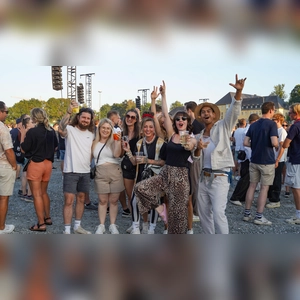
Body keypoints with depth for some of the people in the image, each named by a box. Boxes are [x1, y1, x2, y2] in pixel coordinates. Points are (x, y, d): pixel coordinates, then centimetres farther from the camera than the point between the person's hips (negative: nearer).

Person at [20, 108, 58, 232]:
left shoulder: (32, 131, -16)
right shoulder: (51, 131, 2)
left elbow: (23, 149, -9)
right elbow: (55, 146, 14)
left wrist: (23, 134, 1)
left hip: (35, 164, -6)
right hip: (48, 163, 7)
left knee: (37, 195, 0)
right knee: (44, 192, 21)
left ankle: (41, 224, 2)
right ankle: (47, 218, 29)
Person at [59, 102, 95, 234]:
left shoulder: (91, 134, 9)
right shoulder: (70, 129, -10)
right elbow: (60, 130, -33)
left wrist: (88, 164, 12)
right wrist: (68, 112, -40)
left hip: (85, 172, 6)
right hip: (71, 171, -6)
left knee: (81, 199, 14)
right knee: (69, 201, -6)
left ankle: (77, 226, 27)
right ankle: (67, 230, 2)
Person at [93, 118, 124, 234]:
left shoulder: (113, 141, 2)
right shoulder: (95, 143, 10)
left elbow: (117, 154, -16)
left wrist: (118, 141, -25)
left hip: (115, 172, -1)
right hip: (100, 173, 1)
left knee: (113, 200, 5)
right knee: (102, 200, 4)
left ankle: (113, 225, 16)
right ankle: (101, 225, 15)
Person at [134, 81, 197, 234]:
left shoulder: (192, 139, -2)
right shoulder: (172, 135, 5)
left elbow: (189, 147, -24)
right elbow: (165, 114, 1)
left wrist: (187, 143, -45)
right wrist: (163, 95, -2)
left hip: (180, 175, -4)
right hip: (165, 172, 4)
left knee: (178, 210, 2)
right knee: (140, 188, -13)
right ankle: (160, 208, 8)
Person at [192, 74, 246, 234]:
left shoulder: (222, 127, 0)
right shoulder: (199, 135, 13)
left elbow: (234, 111, -17)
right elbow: (196, 159, 12)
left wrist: (238, 92, -32)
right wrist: (198, 149, -10)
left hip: (219, 177, -6)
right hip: (204, 177, 6)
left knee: (218, 213, -17)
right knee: (203, 213, 11)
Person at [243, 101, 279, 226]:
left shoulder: (253, 125, 7)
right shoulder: (271, 124, -11)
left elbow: (245, 142, 3)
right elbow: (274, 142, -21)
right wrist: (277, 146, 0)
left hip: (254, 160, 6)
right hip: (267, 161, -6)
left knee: (252, 185, 12)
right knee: (264, 188, 1)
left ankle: (247, 214, 16)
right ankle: (259, 216, 5)